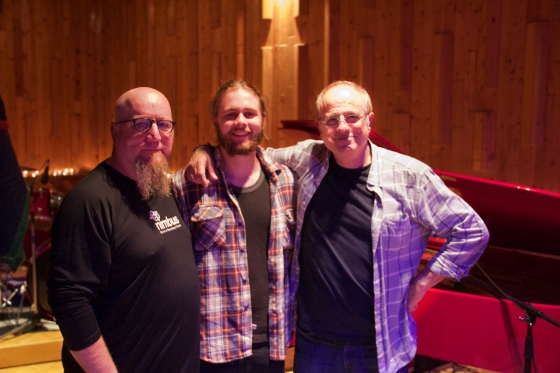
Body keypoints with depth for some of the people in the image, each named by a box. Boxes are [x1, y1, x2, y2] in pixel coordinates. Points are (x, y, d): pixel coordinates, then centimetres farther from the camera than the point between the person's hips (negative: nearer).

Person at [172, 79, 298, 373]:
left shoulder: (285, 181, 3)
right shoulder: (186, 185, -9)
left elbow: (295, 259, 10)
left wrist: (288, 326, 10)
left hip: (271, 345, 3)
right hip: (212, 347, -3)